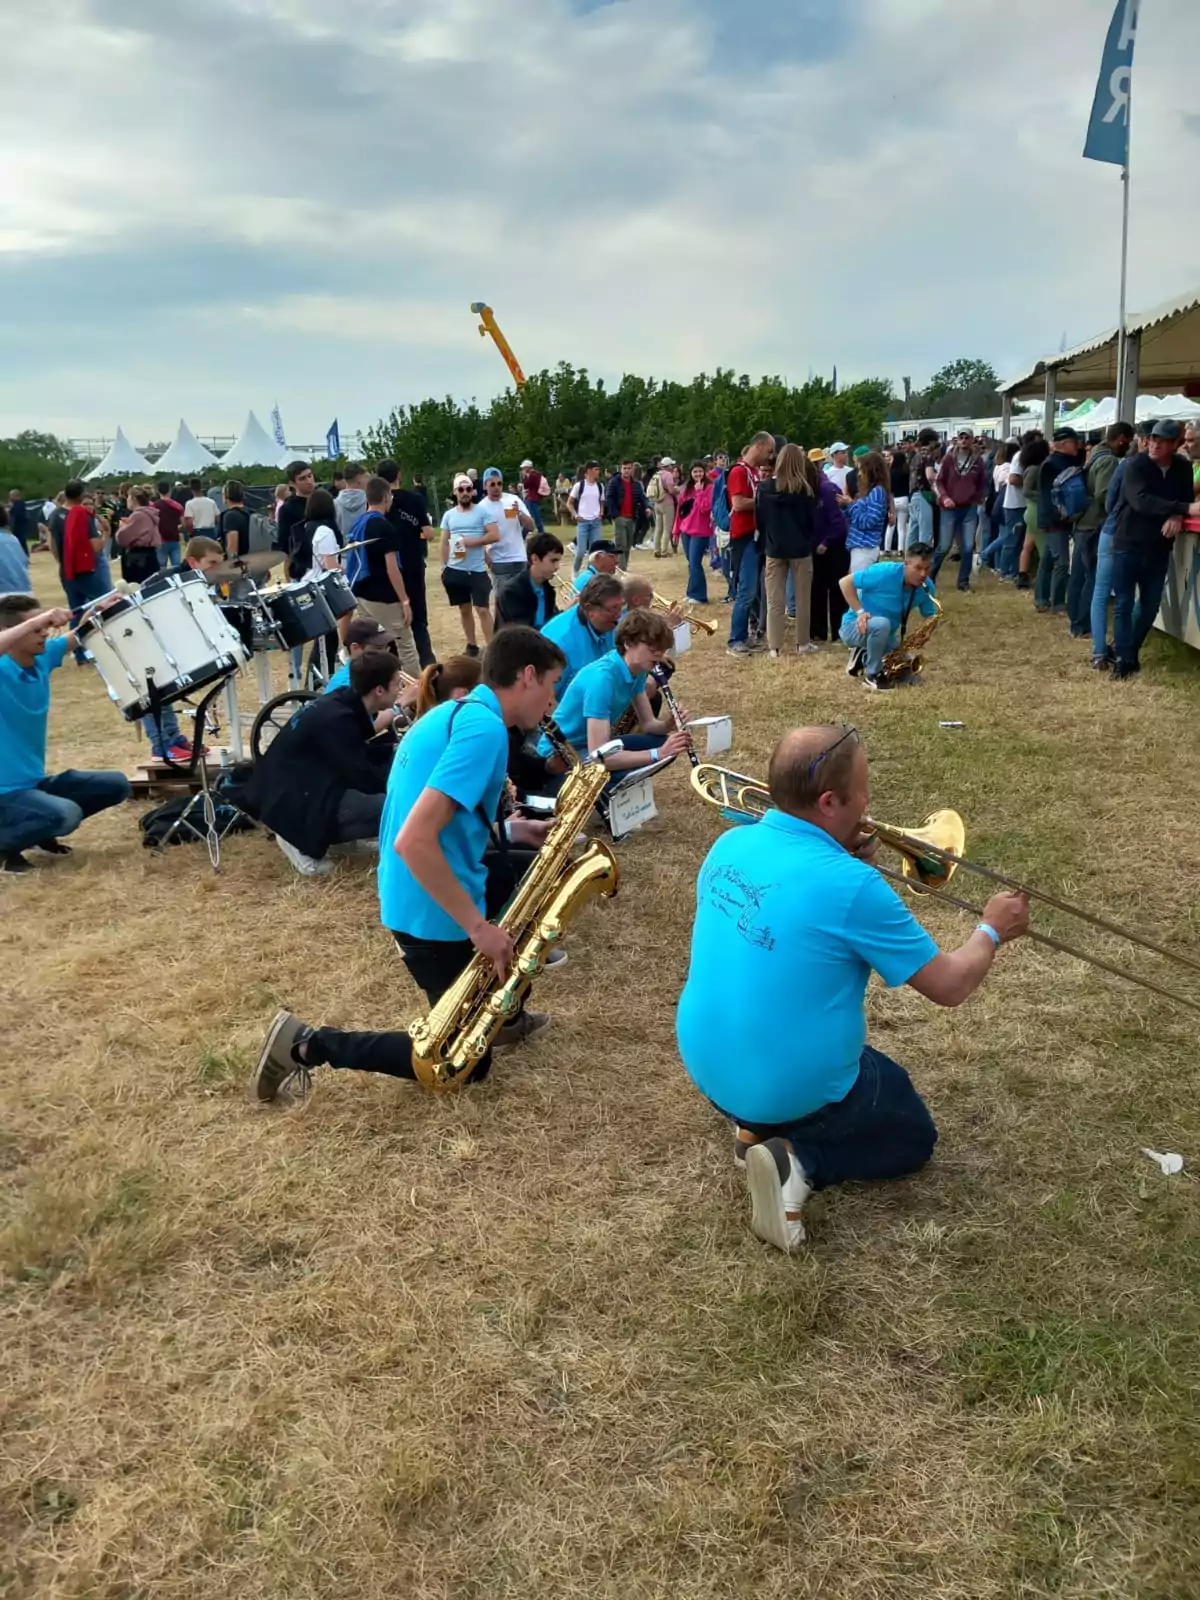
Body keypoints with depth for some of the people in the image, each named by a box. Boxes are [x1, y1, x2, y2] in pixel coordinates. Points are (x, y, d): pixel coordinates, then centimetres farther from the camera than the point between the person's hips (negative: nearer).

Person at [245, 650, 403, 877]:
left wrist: (398, 749, 5)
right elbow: (367, 781, -20)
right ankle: (302, 840, -7)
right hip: (289, 803, -10)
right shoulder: (336, 719, -24)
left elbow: (362, 754, 17)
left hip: (303, 786, 10)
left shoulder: (344, 702, 2)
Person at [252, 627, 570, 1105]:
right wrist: (480, 927, -24)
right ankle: (307, 1045, 5)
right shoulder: (484, 728, -22)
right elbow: (413, 841, -30)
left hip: (418, 896, 9)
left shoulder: (459, 713, 9)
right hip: (434, 914, -9)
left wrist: (511, 830, 10)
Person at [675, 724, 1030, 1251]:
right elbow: (950, 987, -13)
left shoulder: (731, 845, -7)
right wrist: (992, 930, 5)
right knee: (913, 1138, 22)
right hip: (796, 1088, -7)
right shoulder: (853, 886, -26)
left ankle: (755, 1126, 14)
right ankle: (800, 1161, -3)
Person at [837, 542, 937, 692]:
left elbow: (931, 616, 2)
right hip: (856, 627, -6)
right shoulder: (885, 572, -26)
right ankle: (873, 675, -19)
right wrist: (860, 612, -28)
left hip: (884, 635, 6)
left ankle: (864, 657, 15)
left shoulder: (926, 587, -9)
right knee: (881, 624, -40)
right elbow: (845, 582, -20)